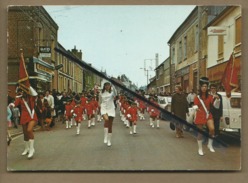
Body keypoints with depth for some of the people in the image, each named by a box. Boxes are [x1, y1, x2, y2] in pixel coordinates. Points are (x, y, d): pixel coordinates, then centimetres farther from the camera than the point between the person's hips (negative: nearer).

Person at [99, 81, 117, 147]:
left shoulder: (112, 92, 1)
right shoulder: (102, 93, 6)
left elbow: (115, 94, -25)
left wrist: (113, 87, -38)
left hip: (111, 109, 0)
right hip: (104, 109, 0)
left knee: (110, 126, 4)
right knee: (106, 119, -31)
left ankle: (109, 141, 16)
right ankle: (105, 137, -25)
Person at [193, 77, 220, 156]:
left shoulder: (210, 97, 3)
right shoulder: (197, 97, 0)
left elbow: (216, 106, -4)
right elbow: (195, 106, -5)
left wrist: (217, 99, -23)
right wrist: (195, 108, -30)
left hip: (208, 115, 1)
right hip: (199, 116, -1)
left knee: (212, 129, -22)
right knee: (200, 133, 4)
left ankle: (210, 145, -1)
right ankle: (200, 149, 19)